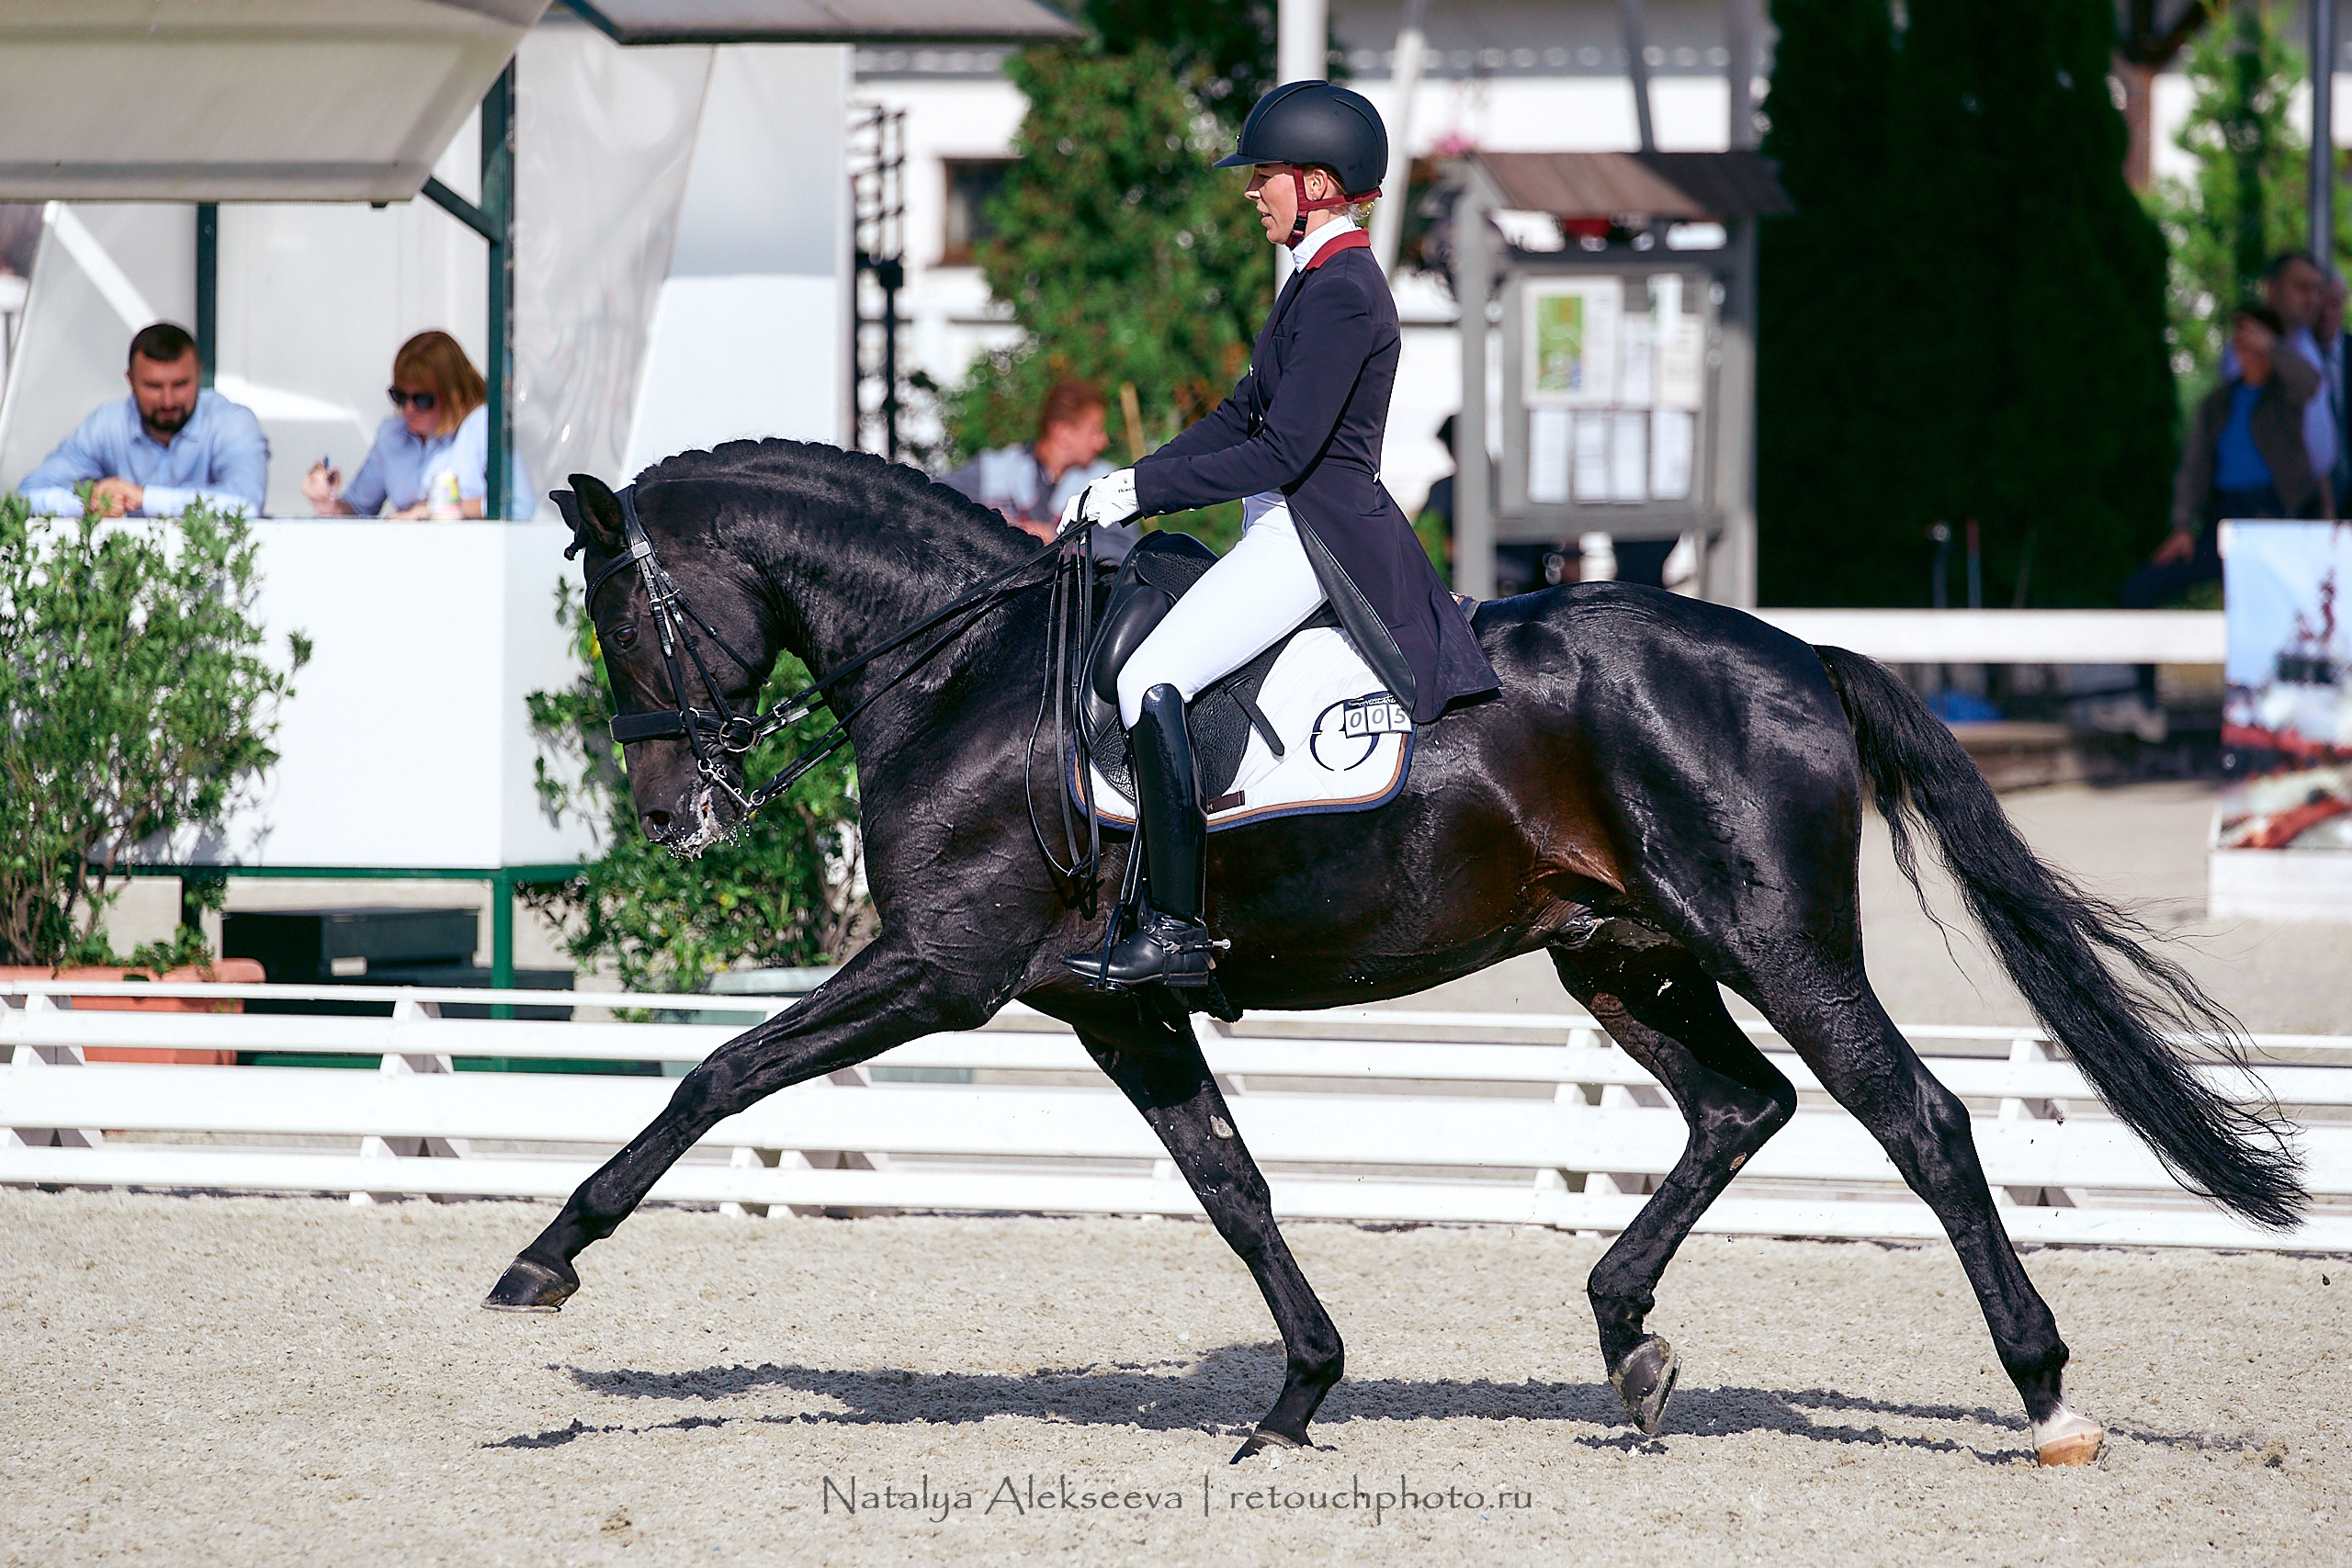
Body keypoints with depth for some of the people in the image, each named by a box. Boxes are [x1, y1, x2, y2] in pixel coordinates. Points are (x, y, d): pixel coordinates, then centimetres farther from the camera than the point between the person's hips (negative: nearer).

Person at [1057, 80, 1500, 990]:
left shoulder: (1340, 294, -17)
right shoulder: (1320, 281, 16)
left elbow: (1283, 451, -22)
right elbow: (1242, 418, 19)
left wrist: (1143, 490, -17)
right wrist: (1124, 490, 10)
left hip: (1313, 532, -11)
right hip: (1294, 528, 11)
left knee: (1150, 681, -21)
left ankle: (1177, 930, -22)